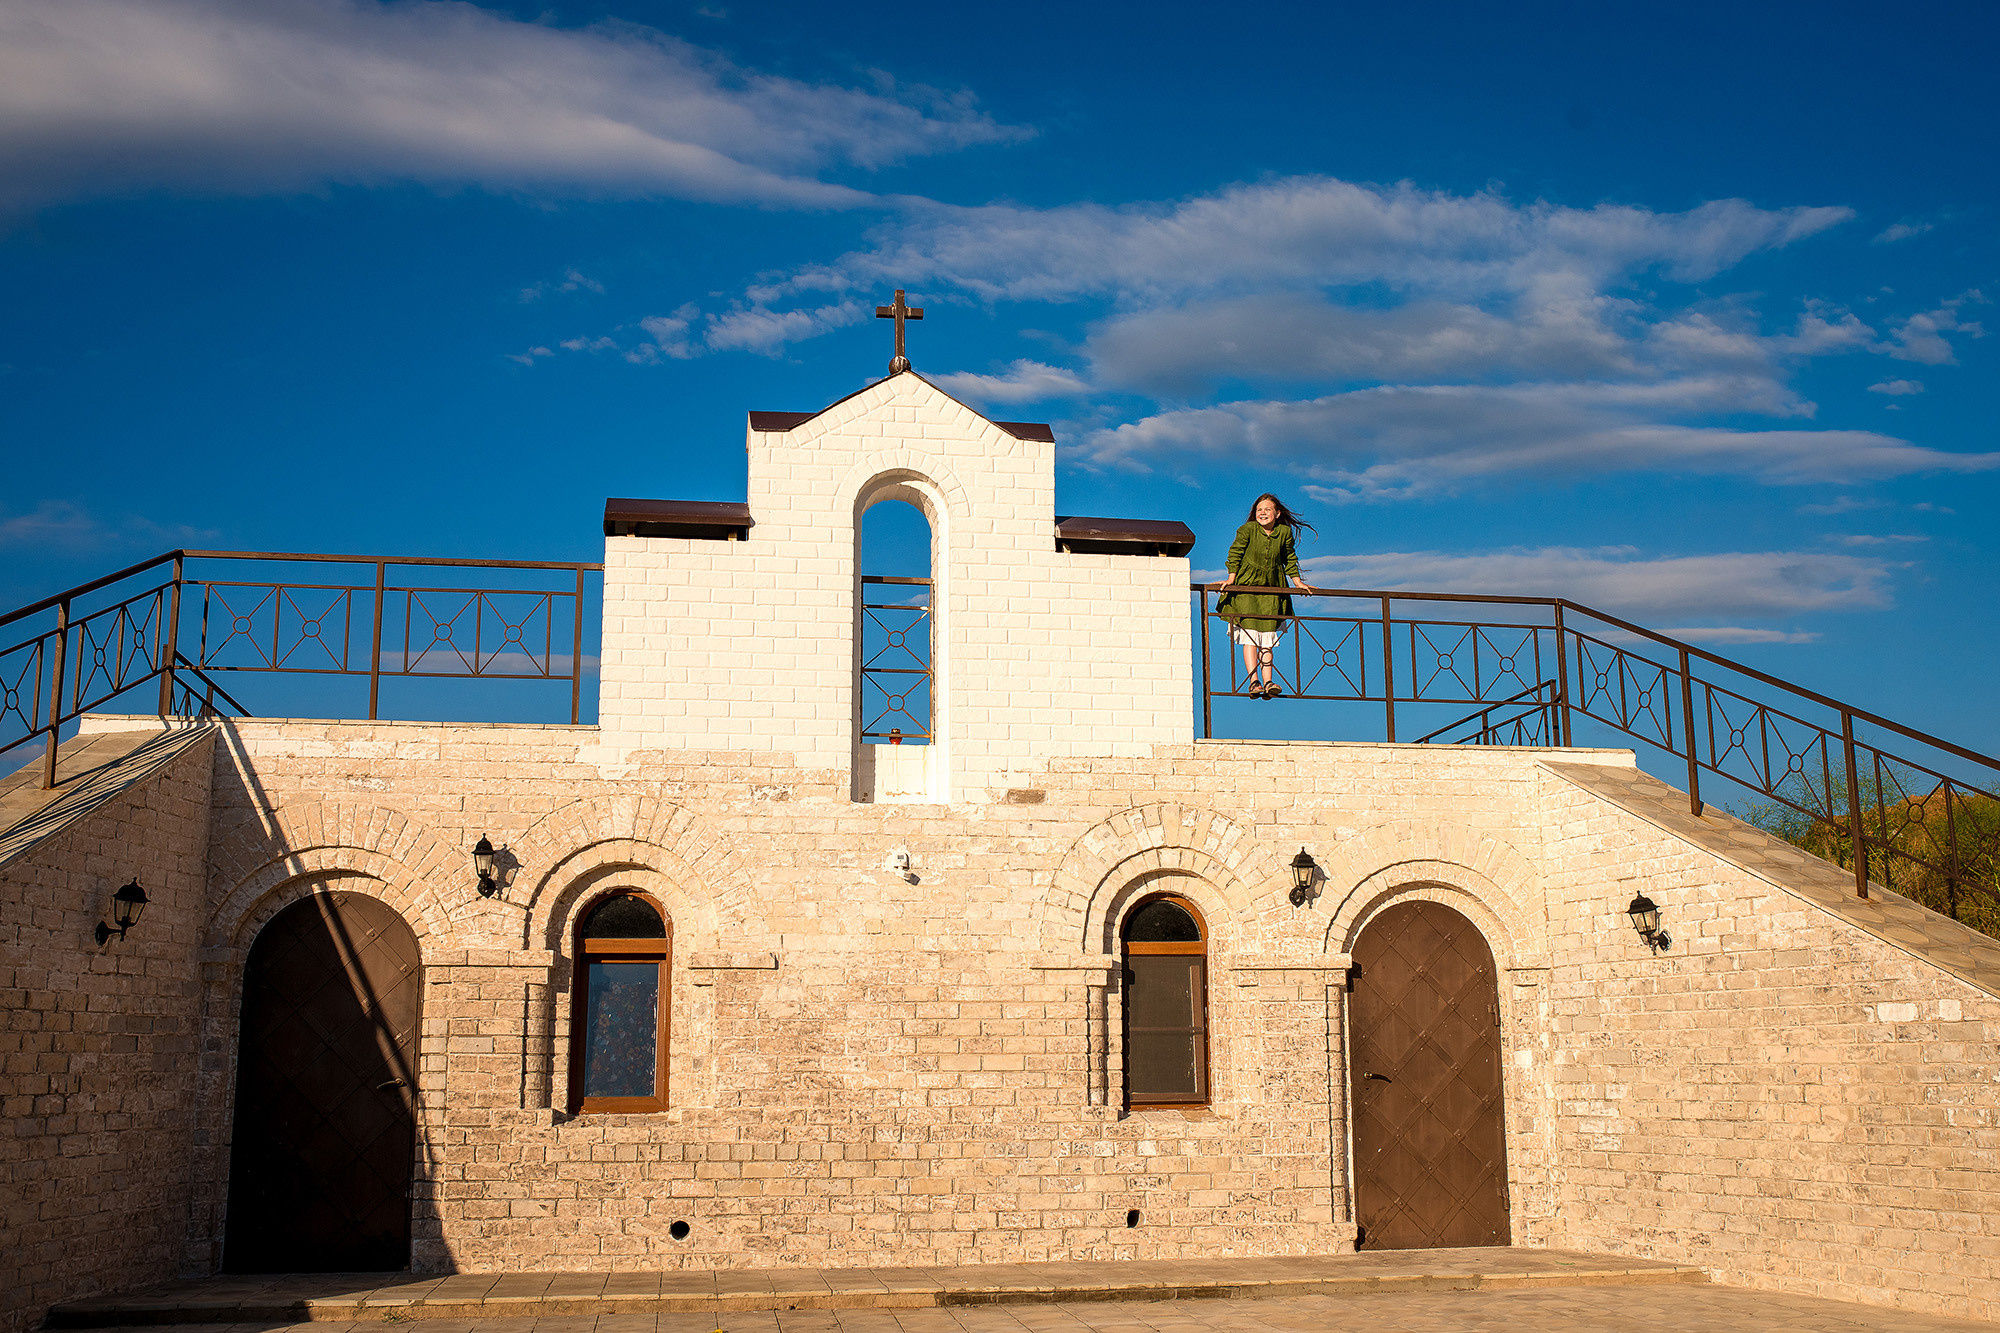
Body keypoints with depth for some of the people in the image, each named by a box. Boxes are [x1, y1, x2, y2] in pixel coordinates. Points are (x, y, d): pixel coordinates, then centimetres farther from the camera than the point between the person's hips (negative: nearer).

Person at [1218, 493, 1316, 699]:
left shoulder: (1284, 532, 0)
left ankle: (1268, 682, -7)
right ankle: (1253, 682, -17)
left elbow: (1289, 559, 14)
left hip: (1271, 590, 3)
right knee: (1250, 635, -11)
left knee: (1267, 638, -2)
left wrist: (1297, 582, 16)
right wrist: (1231, 580, -11)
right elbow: (1235, 554, -5)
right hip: (1246, 586, -3)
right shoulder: (1247, 530, -9)